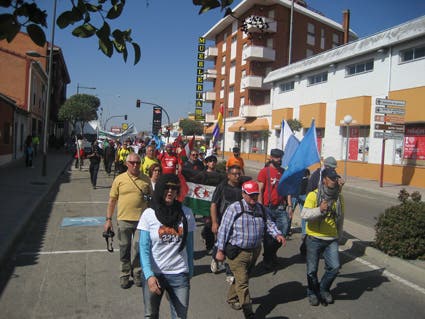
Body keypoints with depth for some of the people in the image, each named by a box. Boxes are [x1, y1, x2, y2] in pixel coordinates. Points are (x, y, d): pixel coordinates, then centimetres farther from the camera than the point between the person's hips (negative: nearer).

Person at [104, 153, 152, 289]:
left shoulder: (146, 180, 3)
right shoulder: (119, 179, 0)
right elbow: (112, 200, 4)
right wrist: (108, 219, 2)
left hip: (141, 220, 0)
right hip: (124, 220, 0)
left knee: (138, 249, 2)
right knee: (125, 250, 11)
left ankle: (137, 274, 22)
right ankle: (125, 275, 28)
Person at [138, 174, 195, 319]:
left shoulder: (186, 213, 0)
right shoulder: (149, 214, -6)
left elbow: (189, 246, 7)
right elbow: (144, 249, -7)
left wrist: (190, 272, 9)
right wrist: (149, 275, -17)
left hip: (180, 275, 1)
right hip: (154, 274, -1)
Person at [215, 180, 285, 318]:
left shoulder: (261, 209, 2)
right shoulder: (234, 209, -16)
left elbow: (269, 224, 3)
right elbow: (223, 230, -14)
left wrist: (277, 234, -18)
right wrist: (220, 250, -12)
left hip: (255, 251, 6)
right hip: (237, 252, -6)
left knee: (242, 278, 23)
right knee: (242, 282, -4)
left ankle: (232, 298, 46)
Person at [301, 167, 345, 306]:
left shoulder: (339, 197, 5)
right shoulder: (313, 195, -11)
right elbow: (304, 214, -22)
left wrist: (338, 236, 23)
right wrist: (319, 210, -37)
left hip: (331, 239, 3)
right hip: (314, 239, -3)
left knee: (334, 267, -5)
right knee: (312, 269, 7)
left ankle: (323, 289, 23)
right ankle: (312, 292, 33)